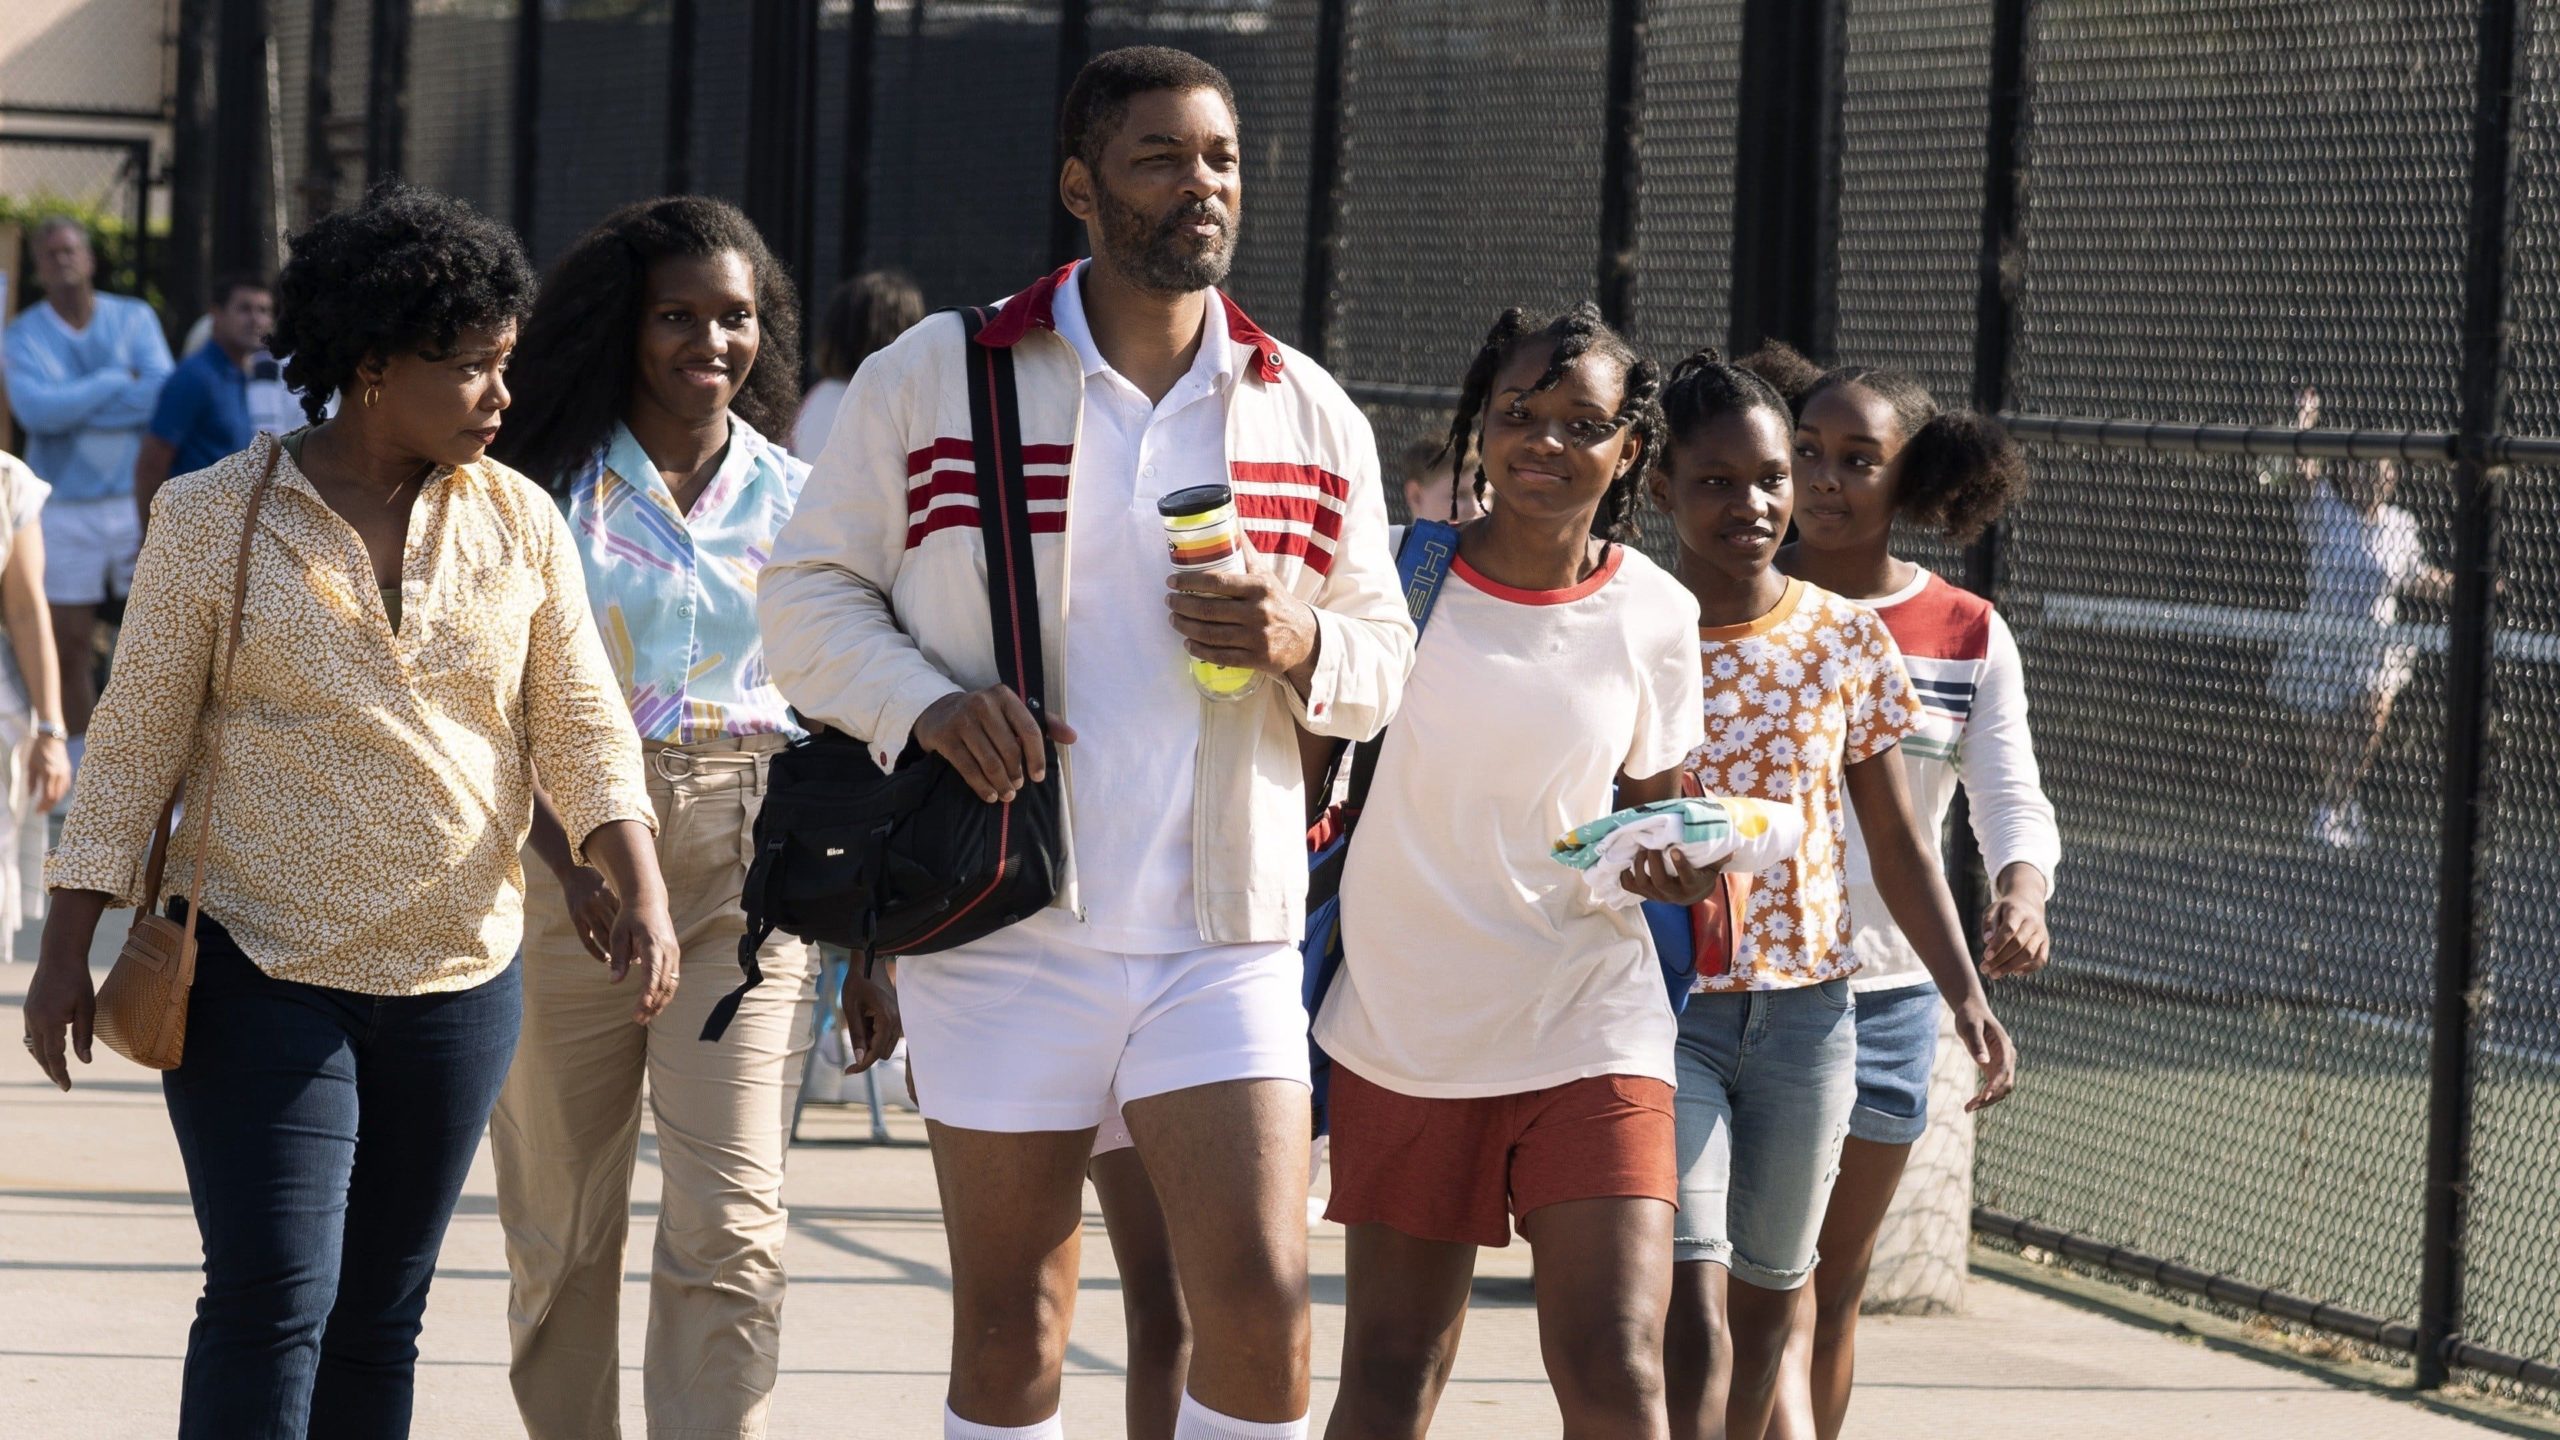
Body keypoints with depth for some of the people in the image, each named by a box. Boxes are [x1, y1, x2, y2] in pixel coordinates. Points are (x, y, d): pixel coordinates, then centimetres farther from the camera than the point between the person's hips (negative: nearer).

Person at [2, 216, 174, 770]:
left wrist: (73, 406, -14)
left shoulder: (134, 318, 3)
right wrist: (117, 382, -12)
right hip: (64, 510, 0)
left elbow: (164, 394, -12)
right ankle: (81, 767, 12)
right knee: (70, 644, 2)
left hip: (138, 502, 0)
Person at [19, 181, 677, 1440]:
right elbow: (136, 740, -2)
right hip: (261, 972, -4)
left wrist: (641, 892, -12)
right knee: (272, 1301, -12)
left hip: (455, 978, 4)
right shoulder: (214, 518, -5)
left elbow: (582, 728, 4)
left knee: (379, 1314, 9)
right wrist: (68, 949, -4)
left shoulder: (519, 522, 3)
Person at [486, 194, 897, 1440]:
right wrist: (572, 860, -19)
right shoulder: (554, 487, 3)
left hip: (746, 868, 1)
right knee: (560, 1228, 5)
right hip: (566, 855, 0)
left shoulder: (793, 502, 9)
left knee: (730, 1225, -12)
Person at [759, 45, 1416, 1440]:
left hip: (1224, 939, 2)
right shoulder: (930, 378, 1)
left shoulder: (1311, 416, 9)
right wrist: (922, 700, -14)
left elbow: (1383, 665, 14)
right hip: (1000, 920, -1)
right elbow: (807, 593, 5)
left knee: (1262, 1311, -9)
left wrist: (1303, 645, -10)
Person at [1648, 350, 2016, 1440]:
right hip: (1660, 1002, -4)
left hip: (1805, 1011, 4)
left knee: (1766, 1302, 12)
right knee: (1689, 1310, -14)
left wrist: (1965, 992, 2)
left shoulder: (1846, 641, 3)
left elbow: (1896, 840, 9)